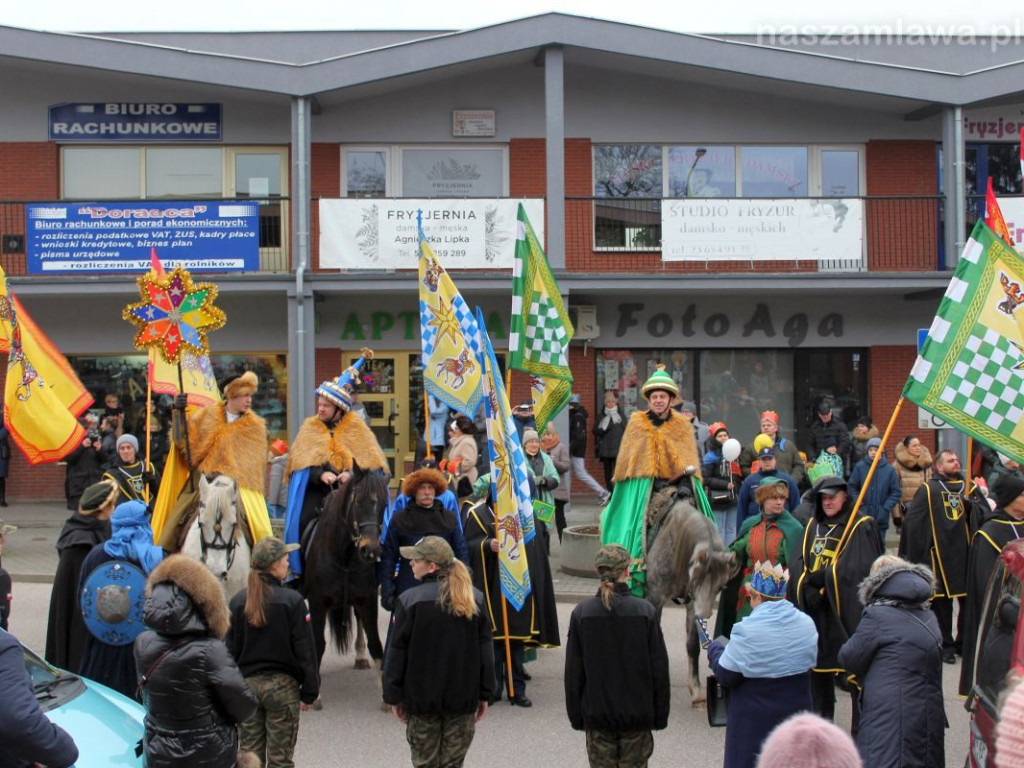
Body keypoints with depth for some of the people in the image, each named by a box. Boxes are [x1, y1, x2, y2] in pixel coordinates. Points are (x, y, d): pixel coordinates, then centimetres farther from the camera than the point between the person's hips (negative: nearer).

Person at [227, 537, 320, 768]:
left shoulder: (237, 602, -1)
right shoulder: (292, 601, -12)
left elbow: (230, 648, 3)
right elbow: (304, 650, -10)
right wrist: (310, 689, -1)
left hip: (246, 685, 4)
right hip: (282, 686, -3)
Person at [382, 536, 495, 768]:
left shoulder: (411, 600, -13)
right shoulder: (475, 599, 0)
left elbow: (397, 653, -9)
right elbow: (485, 651, 4)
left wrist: (393, 696, 1)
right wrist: (485, 694, 12)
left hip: (421, 697, -3)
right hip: (463, 697, 3)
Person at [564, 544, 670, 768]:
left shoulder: (581, 613, -8)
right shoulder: (645, 612, -10)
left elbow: (573, 672, -2)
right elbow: (659, 668, -5)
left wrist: (576, 715, 9)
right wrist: (660, 715, 6)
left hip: (597, 714, 1)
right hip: (637, 714, 0)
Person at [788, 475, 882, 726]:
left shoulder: (861, 527, -5)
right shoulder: (813, 525, 13)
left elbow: (855, 569, -16)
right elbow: (797, 564, 5)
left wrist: (817, 578, -14)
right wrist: (809, 587, -12)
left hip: (846, 610, -5)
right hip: (816, 611, 5)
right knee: (819, 667, 10)